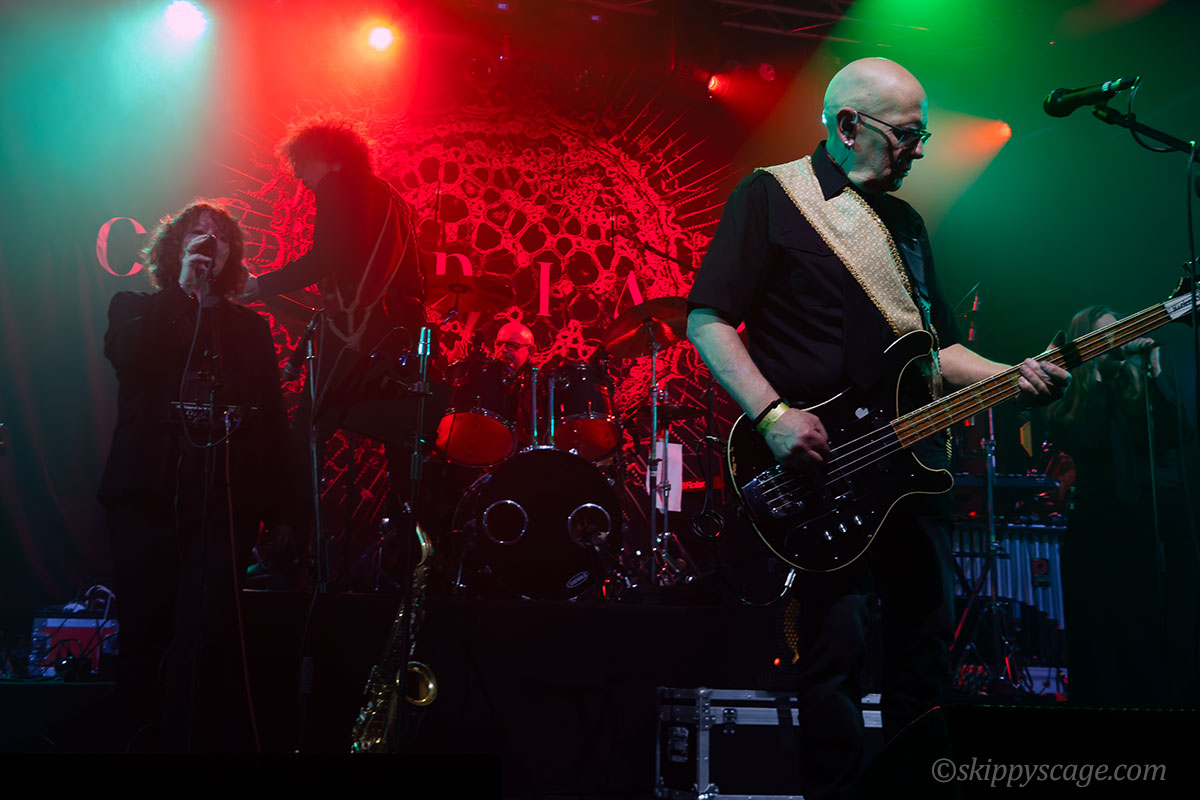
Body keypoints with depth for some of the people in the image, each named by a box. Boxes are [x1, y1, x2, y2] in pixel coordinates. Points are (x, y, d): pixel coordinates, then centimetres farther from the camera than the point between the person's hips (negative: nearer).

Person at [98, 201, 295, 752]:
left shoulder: (250, 327, 17)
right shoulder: (137, 308, 14)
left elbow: (272, 417, 12)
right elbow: (127, 359, -10)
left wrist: (278, 508, 5)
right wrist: (183, 289, -9)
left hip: (224, 499, 0)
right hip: (147, 495, 0)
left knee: (202, 636, -12)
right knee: (143, 635, 0)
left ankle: (191, 742, -7)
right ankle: (141, 739, 13)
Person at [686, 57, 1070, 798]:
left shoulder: (904, 222, 20)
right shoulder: (771, 196, -2)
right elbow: (708, 320, -9)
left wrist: (1014, 375, 5)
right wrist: (774, 413, -20)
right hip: (819, 461, -7)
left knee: (928, 635, 8)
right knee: (837, 647, -8)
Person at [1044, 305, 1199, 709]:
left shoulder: (1149, 383, 8)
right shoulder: (1073, 398, 6)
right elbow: (1081, 442, -12)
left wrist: (1155, 372, -11)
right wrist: (1095, 378, -7)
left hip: (1163, 528, 1)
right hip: (1104, 534, -1)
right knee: (1108, 643, 2)